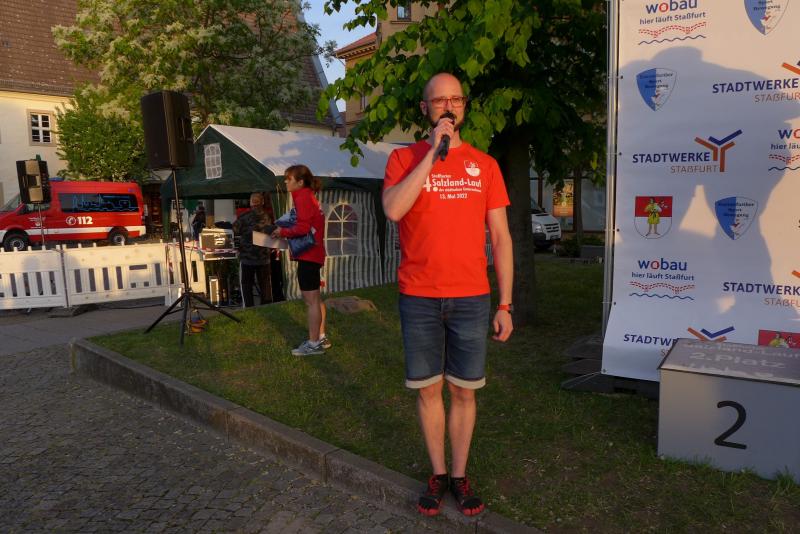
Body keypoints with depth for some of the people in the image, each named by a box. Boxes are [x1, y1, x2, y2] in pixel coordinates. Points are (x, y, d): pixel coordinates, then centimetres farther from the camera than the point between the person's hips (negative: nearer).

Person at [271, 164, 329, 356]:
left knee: (310, 300, -5)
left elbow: (302, 228, -21)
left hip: (308, 254, -10)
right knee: (315, 298, 15)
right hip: (313, 253, 10)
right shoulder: (308, 196, 17)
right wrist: (286, 231, 6)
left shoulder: (302, 198, -13)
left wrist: (283, 232, -9)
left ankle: (314, 344, 0)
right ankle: (321, 337, 23)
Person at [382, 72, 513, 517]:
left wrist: (505, 306, 1)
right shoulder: (405, 158, 2)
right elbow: (393, 210, -18)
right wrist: (434, 151, -17)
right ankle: (438, 473, 28)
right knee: (429, 389, 10)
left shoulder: (484, 164, 6)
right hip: (419, 298, -1)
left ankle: (460, 474, 28)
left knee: (464, 391, 9)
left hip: (471, 298, 1)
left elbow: (501, 238, 5)